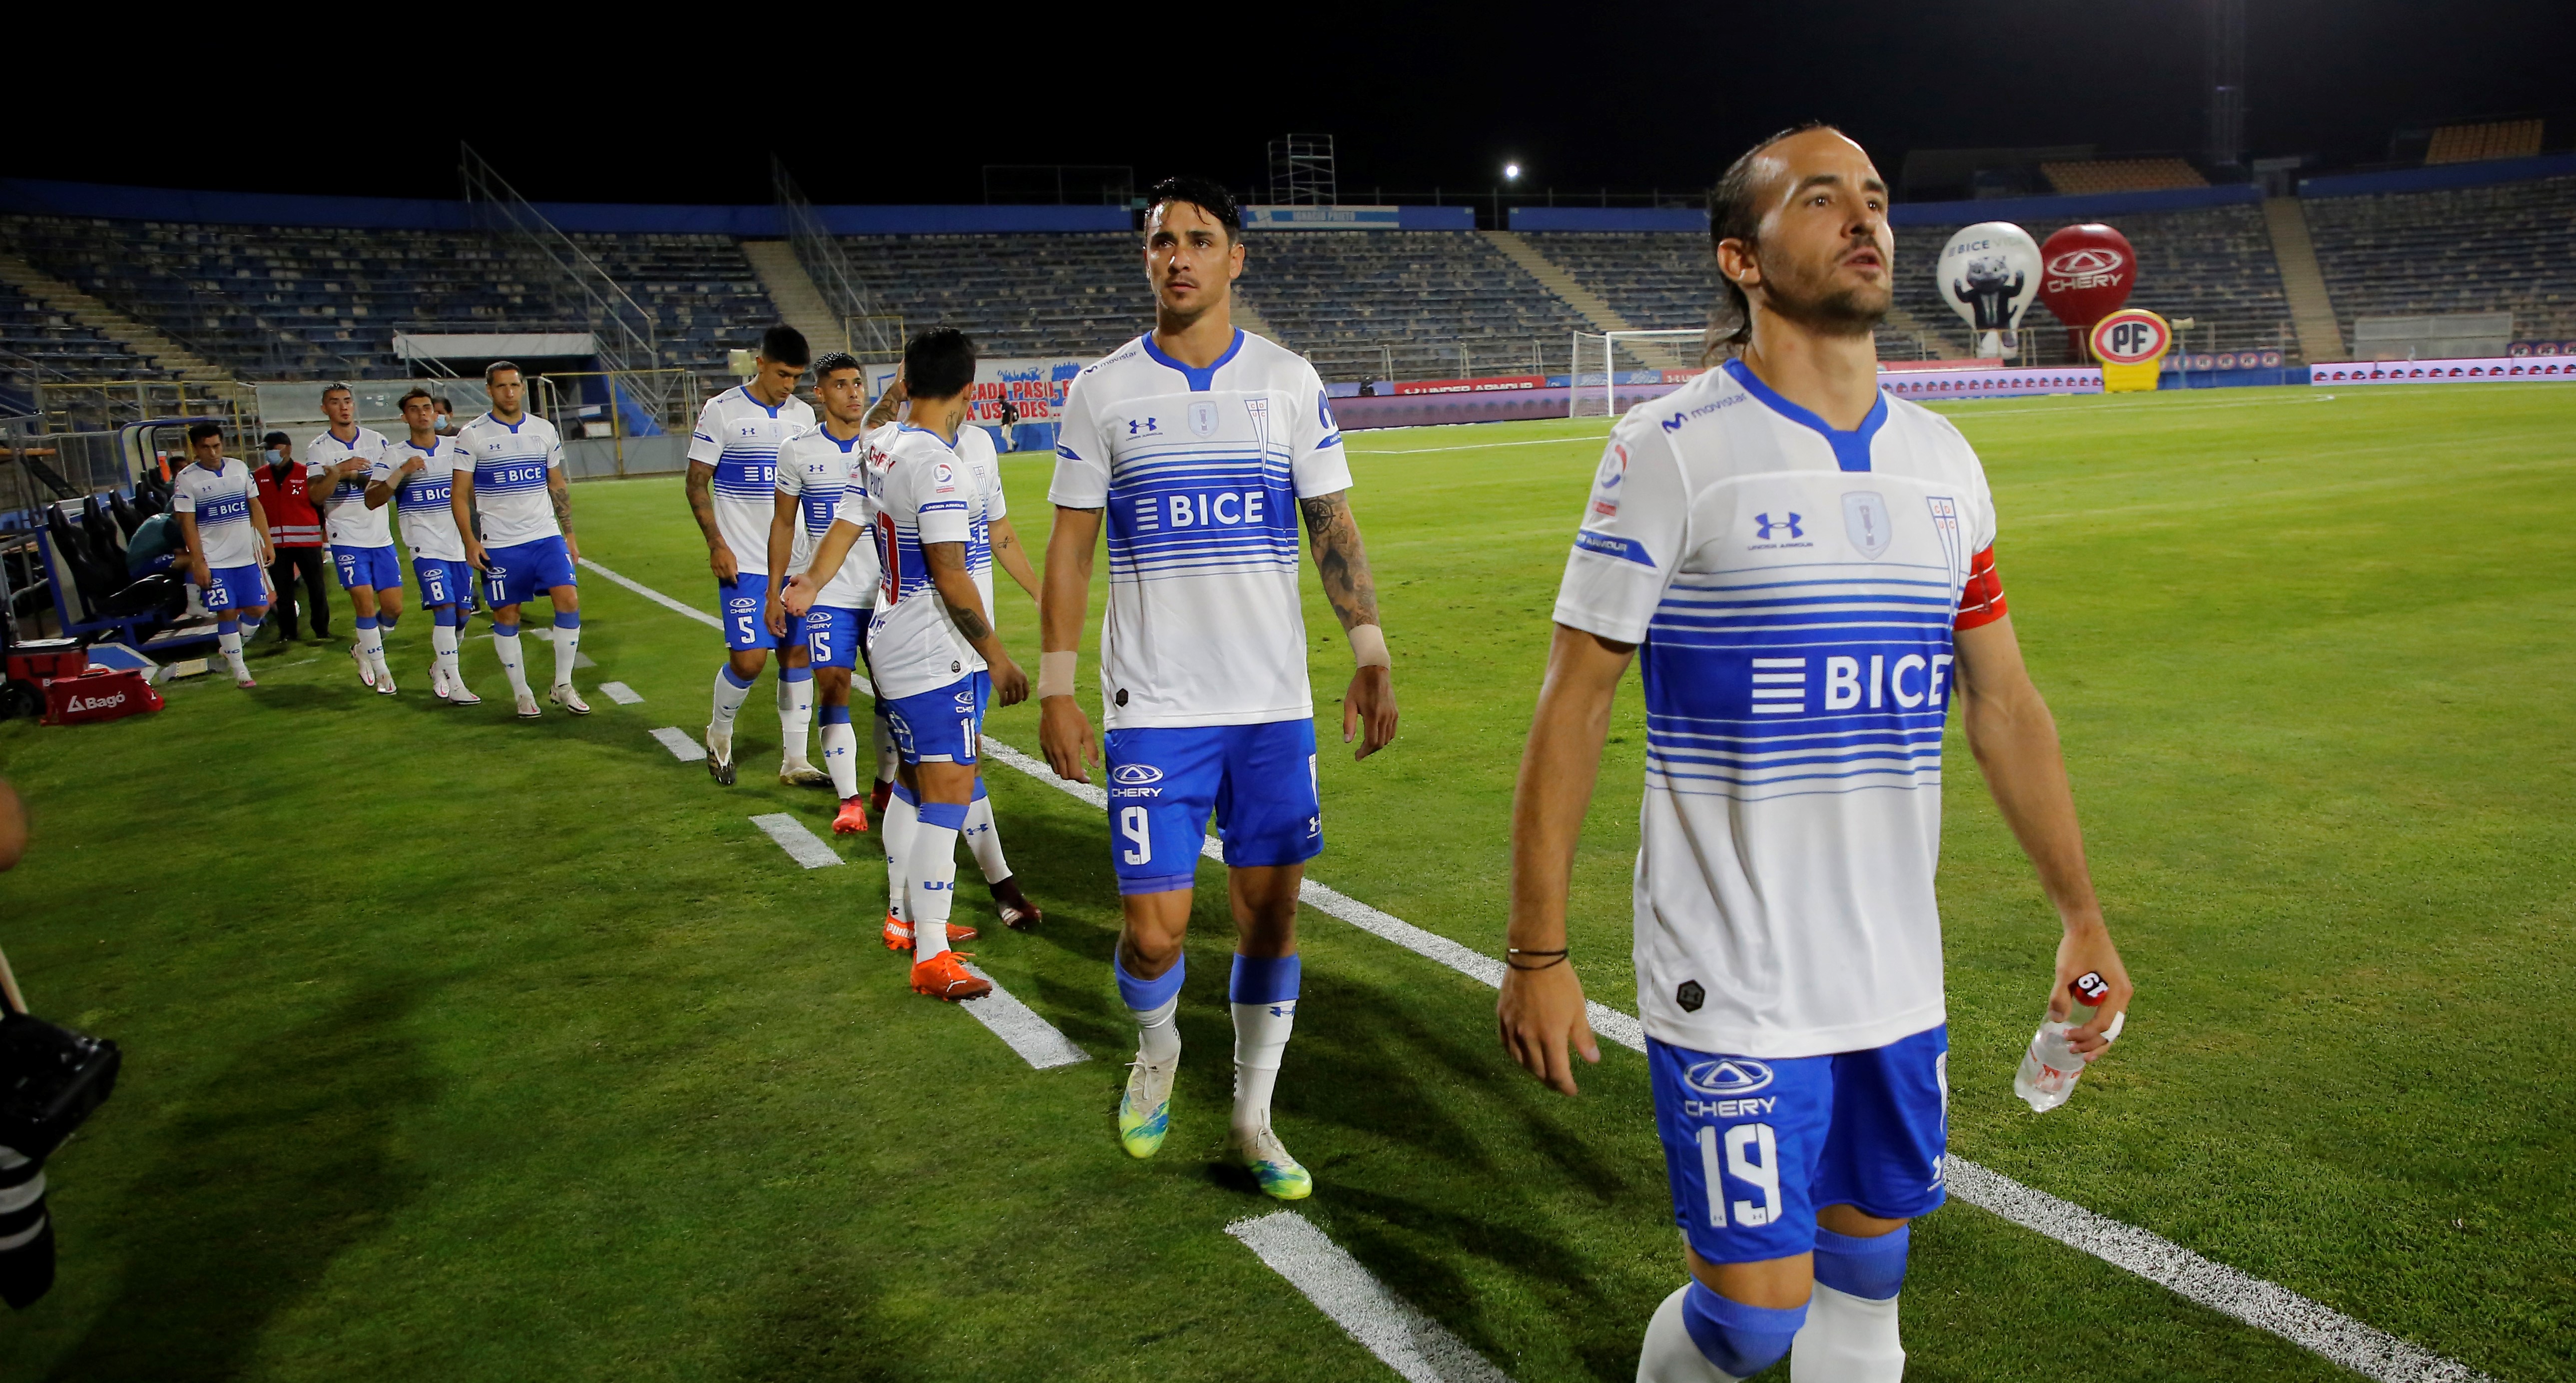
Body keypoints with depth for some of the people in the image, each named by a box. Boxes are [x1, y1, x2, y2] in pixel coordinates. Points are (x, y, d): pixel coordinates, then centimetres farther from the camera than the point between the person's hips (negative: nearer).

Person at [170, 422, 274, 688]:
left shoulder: (239, 469, 7)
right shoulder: (186, 479, -5)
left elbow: (256, 507, 13)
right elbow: (188, 524, -7)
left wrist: (267, 543, 7)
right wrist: (198, 563, -12)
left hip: (247, 556, 4)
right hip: (214, 561, -4)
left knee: (258, 608, 2)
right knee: (226, 613, -3)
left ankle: (231, 650, 28)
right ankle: (239, 670, 7)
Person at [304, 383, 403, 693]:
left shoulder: (376, 440, 7)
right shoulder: (317, 447, -1)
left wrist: (355, 476, -15)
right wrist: (340, 470, -26)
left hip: (381, 536, 3)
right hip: (346, 537, -3)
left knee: (393, 607, 1)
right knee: (365, 602, -11)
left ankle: (364, 649, 28)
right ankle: (380, 670, 2)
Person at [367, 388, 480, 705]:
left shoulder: (457, 447, 8)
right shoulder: (394, 456, 0)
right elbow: (372, 501, -9)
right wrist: (401, 473, -21)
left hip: (461, 545, 4)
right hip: (427, 547, -4)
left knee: (462, 614, 7)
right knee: (445, 610, -16)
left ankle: (440, 668, 31)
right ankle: (454, 686, -14)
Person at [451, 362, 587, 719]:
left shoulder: (544, 430, 8)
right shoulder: (472, 435, -2)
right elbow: (460, 493, -2)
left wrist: (569, 534, 12)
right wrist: (470, 541, -12)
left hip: (547, 536, 2)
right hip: (498, 544, -2)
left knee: (569, 600, -11)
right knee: (506, 616, 3)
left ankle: (563, 686, 3)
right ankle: (521, 693, 17)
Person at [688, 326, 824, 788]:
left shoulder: (803, 415, 8)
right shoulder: (721, 411, -6)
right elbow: (697, 483, -4)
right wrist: (717, 544, -13)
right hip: (744, 563, -5)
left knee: (798, 654, 5)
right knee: (749, 659, -10)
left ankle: (794, 762, 14)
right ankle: (720, 734, 20)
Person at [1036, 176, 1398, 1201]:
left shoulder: (1289, 382, 4)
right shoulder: (1103, 390, 2)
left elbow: (1334, 528, 6)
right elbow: (1070, 548, 4)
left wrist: (1370, 654, -4)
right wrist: (1055, 689, -1)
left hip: (1275, 704, 2)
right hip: (1153, 710, -1)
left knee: (1271, 916, 6)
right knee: (1154, 929, -3)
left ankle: (1252, 1121, 25)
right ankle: (1156, 1053, 32)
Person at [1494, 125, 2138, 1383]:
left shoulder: (1944, 462, 7)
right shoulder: (1672, 450, -11)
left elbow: (2003, 702, 14)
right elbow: (1575, 704, -10)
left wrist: (2081, 912, 12)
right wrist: (1537, 952, -11)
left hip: (1897, 974, 6)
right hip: (1733, 987, -5)